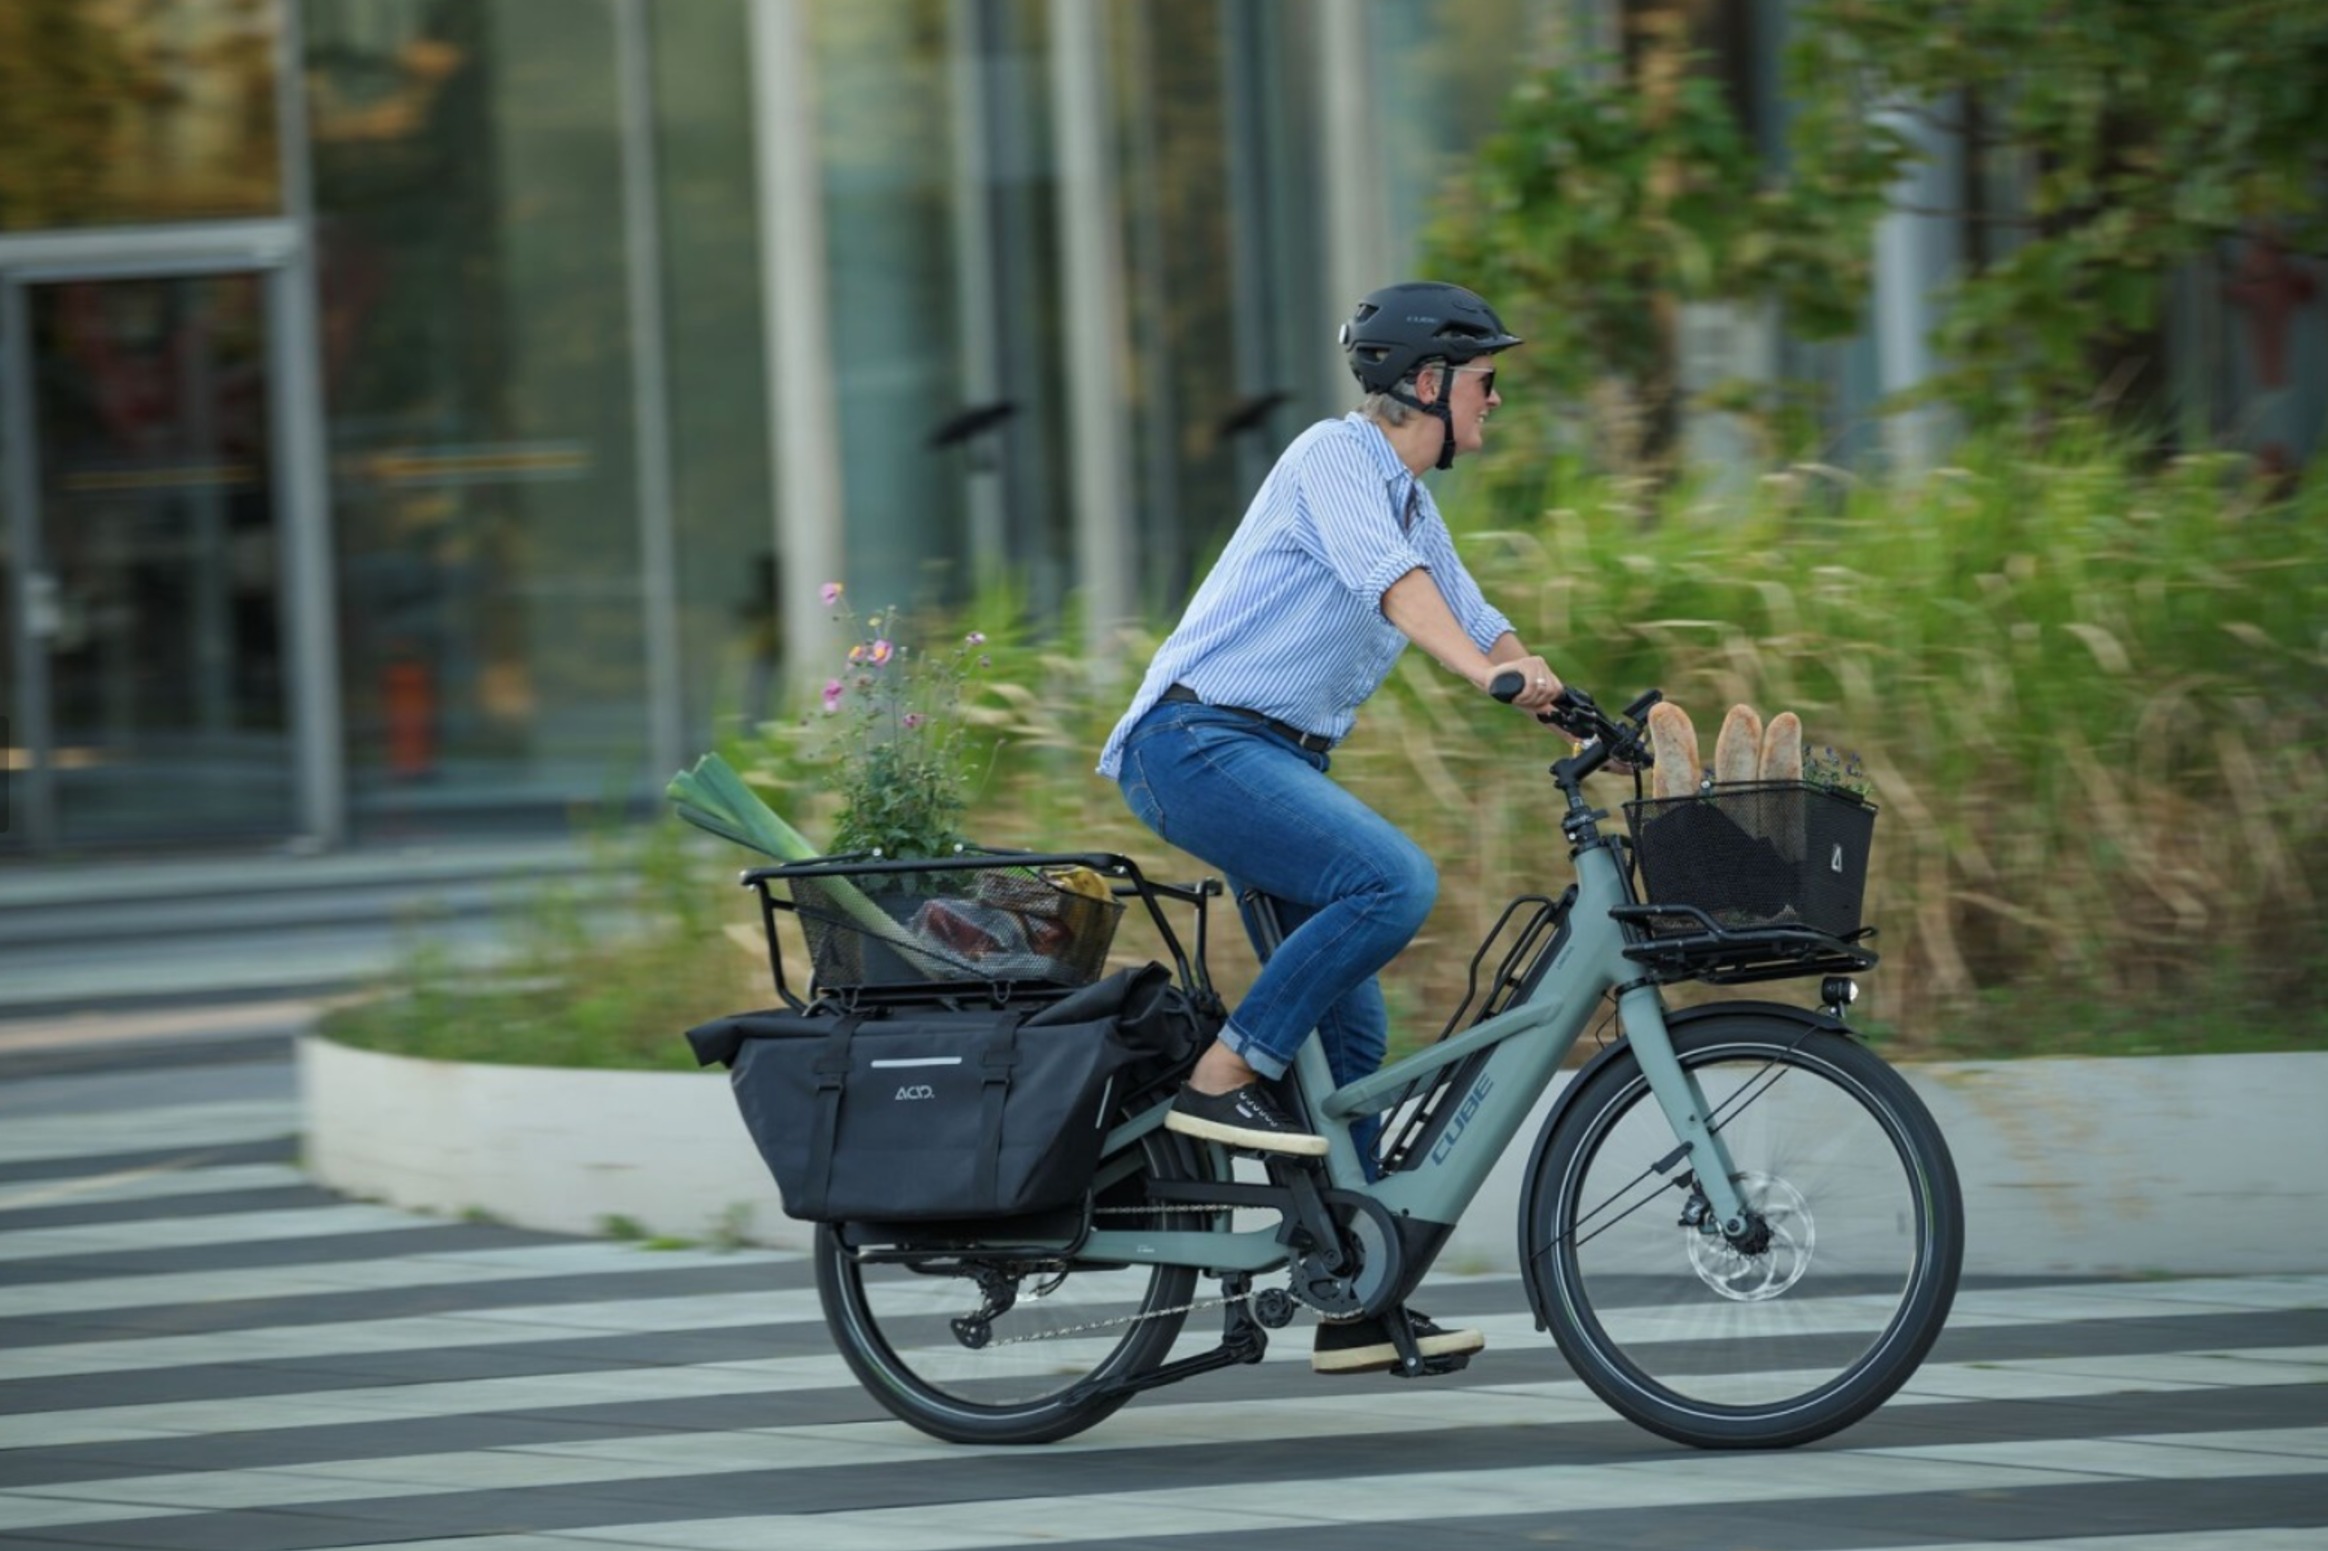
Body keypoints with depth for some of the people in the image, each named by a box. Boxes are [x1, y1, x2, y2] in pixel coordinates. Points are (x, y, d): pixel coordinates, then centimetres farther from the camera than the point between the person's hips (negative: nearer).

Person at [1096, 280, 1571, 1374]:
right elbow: (1389, 581, -27)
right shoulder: (1337, 456, -10)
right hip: (1199, 742, -10)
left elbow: (1478, 620, 16)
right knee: (1394, 882, -29)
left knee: (1352, 1028, 6)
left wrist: (1554, 690, -3)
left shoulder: (1411, 502, 20)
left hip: (1278, 762, 10)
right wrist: (1487, 673, -41)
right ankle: (1223, 1078, -20)